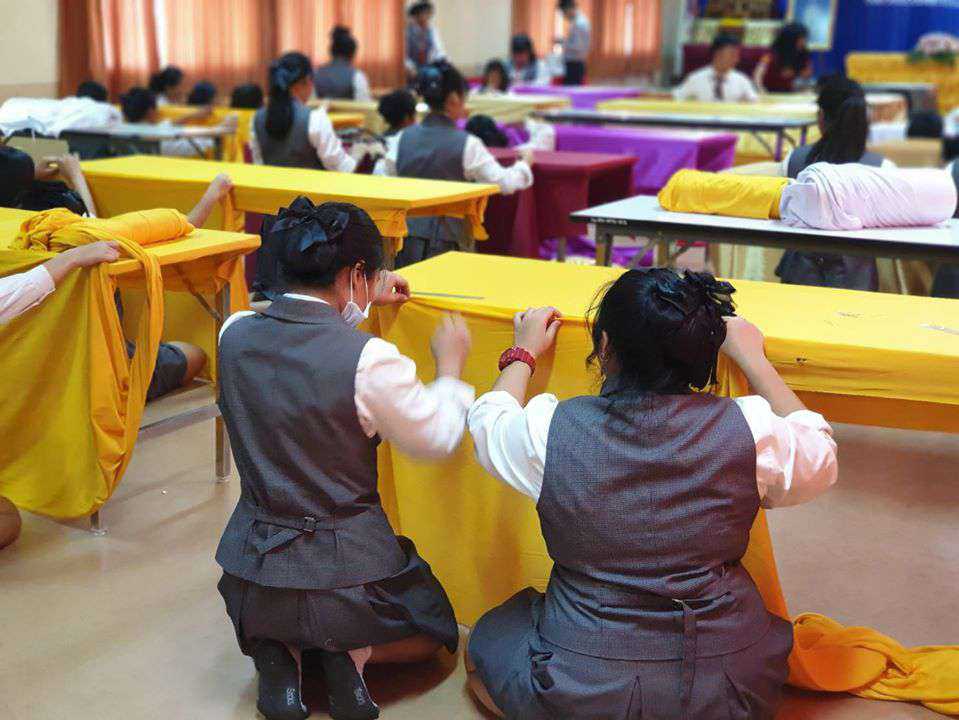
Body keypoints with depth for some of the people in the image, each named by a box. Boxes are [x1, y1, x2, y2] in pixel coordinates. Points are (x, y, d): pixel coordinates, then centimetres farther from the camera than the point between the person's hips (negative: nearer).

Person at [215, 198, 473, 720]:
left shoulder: (235, 334, -8)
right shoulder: (370, 360, -23)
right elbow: (437, 439, -6)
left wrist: (359, 304, 25)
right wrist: (450, 364, 8)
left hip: (252, 575, 4)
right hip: (346, 573, -4)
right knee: (437, 631, 28)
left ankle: (278, 653, 7)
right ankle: (353, 655, -1)